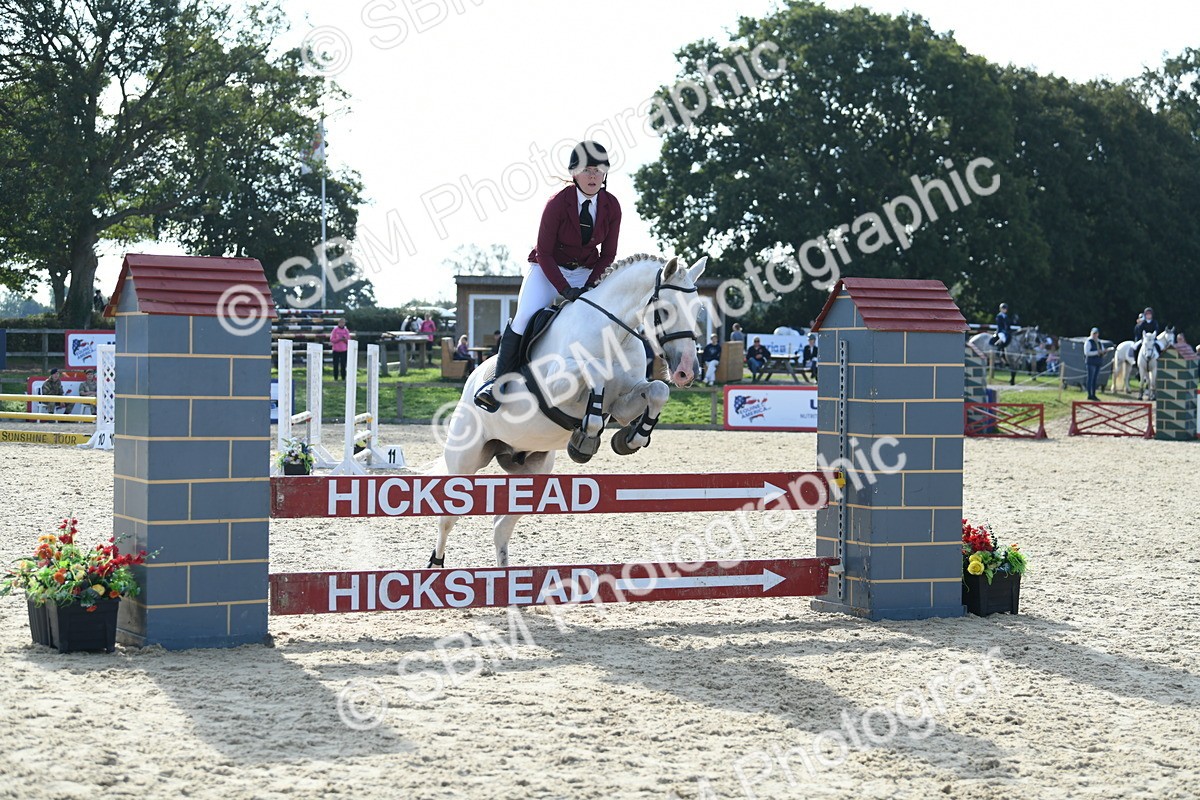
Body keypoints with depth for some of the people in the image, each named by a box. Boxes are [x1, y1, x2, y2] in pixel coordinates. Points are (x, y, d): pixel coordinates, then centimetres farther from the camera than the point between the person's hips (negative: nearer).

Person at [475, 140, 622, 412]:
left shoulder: (611, 207, -9)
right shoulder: (558, 203, -19)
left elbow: (608, 254, -3)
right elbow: (544, 252, -16)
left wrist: (590, 288, -17)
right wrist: (565, 289, -26)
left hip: (588, 272, 4)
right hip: (549, 268, -4)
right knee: (525, 317, -23)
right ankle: (499, 381, -14)